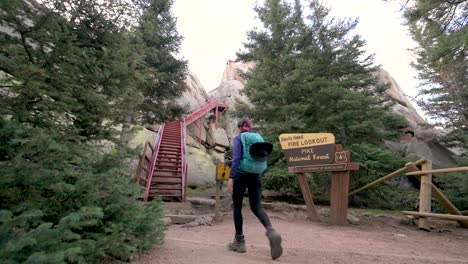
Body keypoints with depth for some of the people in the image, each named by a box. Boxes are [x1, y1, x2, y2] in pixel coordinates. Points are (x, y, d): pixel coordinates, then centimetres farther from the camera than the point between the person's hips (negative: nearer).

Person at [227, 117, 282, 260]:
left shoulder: (237, 138, -2)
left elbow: (236, 158, -15)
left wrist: (231, 177, -18)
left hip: (241, 174, -4)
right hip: (256, 175, 4)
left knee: (237, 206, 11)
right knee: (256, 206, 7)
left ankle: (239, 241, 17)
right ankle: (271, 231, -19)